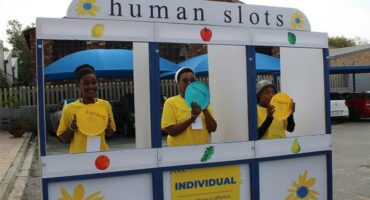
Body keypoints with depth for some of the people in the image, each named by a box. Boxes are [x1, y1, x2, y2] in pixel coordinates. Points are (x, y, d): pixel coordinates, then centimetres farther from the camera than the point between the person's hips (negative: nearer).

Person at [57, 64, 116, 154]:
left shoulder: (105, 105, -1)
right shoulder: (69, 108, -6)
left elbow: (109, 134, 8)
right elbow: (64, 139, 1)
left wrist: (107, 125, -10)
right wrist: (72, 127, -15)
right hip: (79, 155, -1)